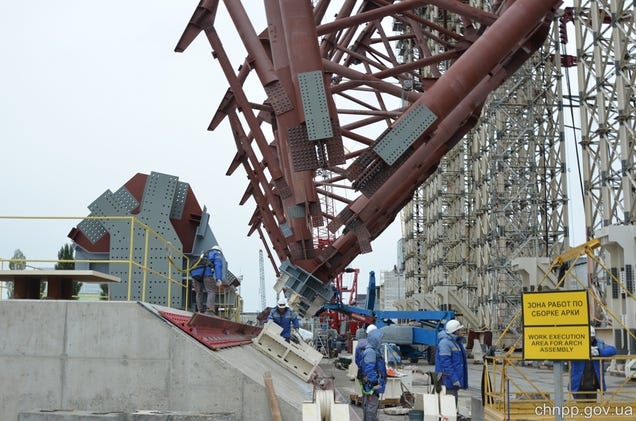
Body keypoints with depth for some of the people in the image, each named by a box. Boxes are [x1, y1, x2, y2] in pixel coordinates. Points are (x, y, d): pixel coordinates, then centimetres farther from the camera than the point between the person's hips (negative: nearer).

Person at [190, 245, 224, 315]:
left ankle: (200, 311, 10)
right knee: (212, 291, -10)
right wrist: (219, 279, -12)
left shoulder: (204, 255, 41)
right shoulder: (217, 253, 20)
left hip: (194, 273, 7)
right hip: (206, 272, -6)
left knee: (199, 293, 14)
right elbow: (218, 265, 0)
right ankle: (210, 311, -27)